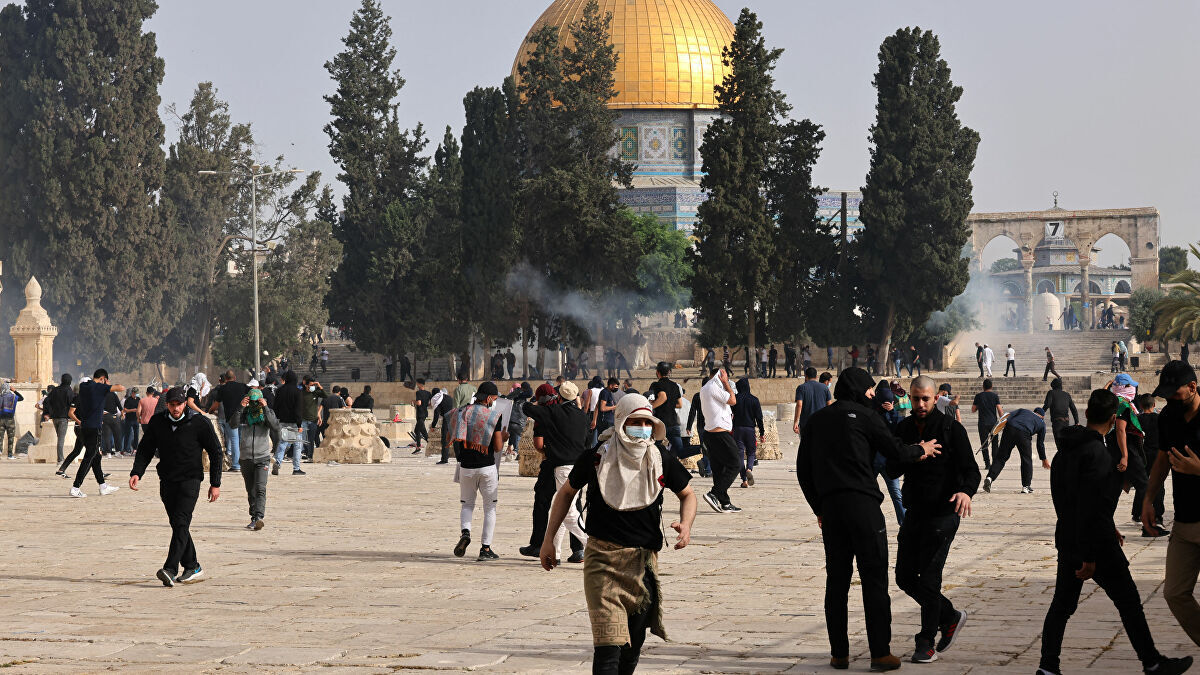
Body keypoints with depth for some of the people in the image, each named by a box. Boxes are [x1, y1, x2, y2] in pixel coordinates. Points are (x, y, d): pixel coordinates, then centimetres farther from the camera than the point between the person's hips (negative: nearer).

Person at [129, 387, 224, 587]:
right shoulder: (157, 422, 3)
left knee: (181, 523, -18)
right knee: (177, 525, 10)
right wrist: (136, 472, -9)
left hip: (190, 480, -5)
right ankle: (192, 567, 24)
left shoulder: (199, 423, -7)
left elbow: (215, 452, 0)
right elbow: (145, 449, 8)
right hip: (167, 481, 5)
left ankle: (170, 570, -28)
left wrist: (215, 483, -1)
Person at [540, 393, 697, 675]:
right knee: (608, 643, -17)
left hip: (643, 559, 3)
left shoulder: (662, 463, 0)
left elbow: (687, 494, 16)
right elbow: (567, 492, 13)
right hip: (602, 558, -3)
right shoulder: (596, 459, -4)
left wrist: (686, 524, -5)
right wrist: (548, 538, 10)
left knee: (633, 643, 9)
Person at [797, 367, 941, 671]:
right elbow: (896, 452, -1)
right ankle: (880, 653, -5)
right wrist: (921, 450, 18)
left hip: (830, 508, 5)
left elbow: (803, 470, 17)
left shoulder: (816, 421, 16)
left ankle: (839, 653, 8)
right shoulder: (864, 415, 0)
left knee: (836, 581, 9)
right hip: (862, 504, -5)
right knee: (874, 579, -2)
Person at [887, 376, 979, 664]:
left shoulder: (952, 429, -7)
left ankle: (927, 643, 3)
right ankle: (950, 617, 27)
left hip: (942, 513, -6)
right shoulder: (904, 428, 8)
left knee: (929, 579, -8)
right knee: (905, 577, 8)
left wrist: (966, 491, -31)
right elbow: (893, 470, 6)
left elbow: (971, 468, -9)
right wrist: (911, 455, -15)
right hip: (914, 512, 6)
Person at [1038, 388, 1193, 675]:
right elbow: (1091, 506, -25)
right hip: (1096, 544, -8)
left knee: (1062, 604, 11)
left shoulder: (1065, 449, 8)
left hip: (1067, 541, 8)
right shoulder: (1100, 454, -21)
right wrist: (1090, 557, -22)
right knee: (1129, 601, 6)